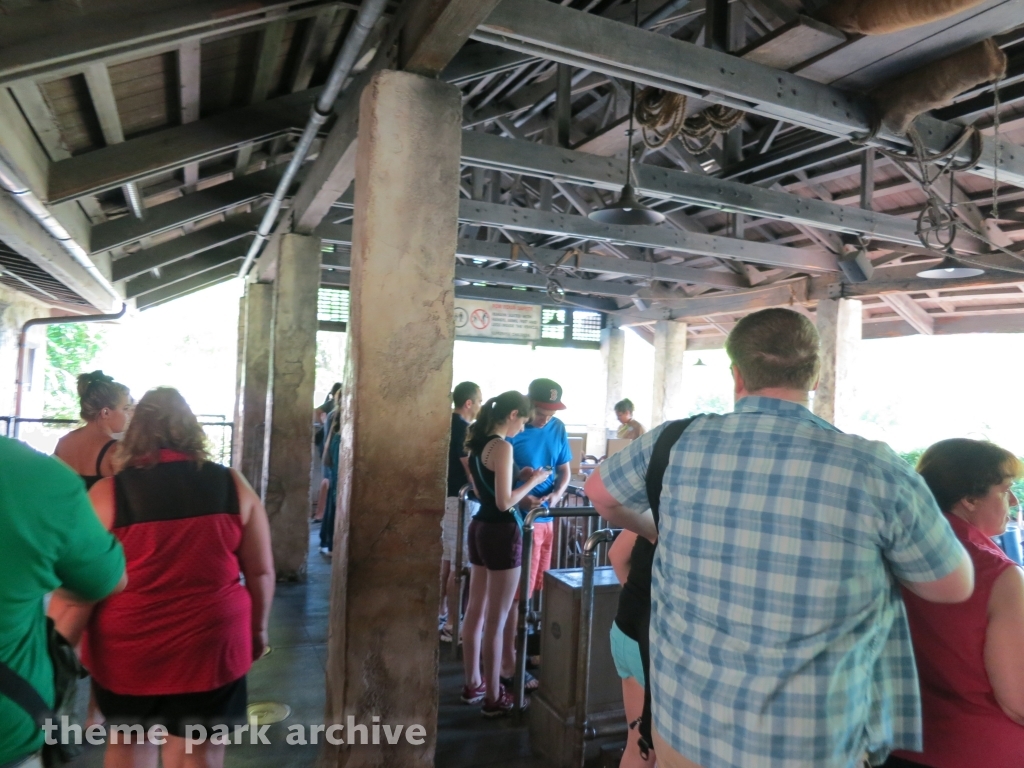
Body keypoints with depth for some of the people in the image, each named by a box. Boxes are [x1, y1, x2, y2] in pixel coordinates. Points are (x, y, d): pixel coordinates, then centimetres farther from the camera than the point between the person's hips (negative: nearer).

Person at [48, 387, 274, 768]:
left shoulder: (108, 493, -8)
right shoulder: (232, 485, -5)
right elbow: (261, 571, 1)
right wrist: (258, 628, 15)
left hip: (127, 650, 0)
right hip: (211, 643, 0)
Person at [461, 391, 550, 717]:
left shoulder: (478, 443, 9)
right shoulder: (502, 446, -18)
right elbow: (505, 502, -20)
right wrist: (533, 481, -7)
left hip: (480, 527, 9)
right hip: (501, 532, -9)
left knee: (476, 612, 17)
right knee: (497, 620, 1)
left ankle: (473, 684, 30)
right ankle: (494, 697, 13)